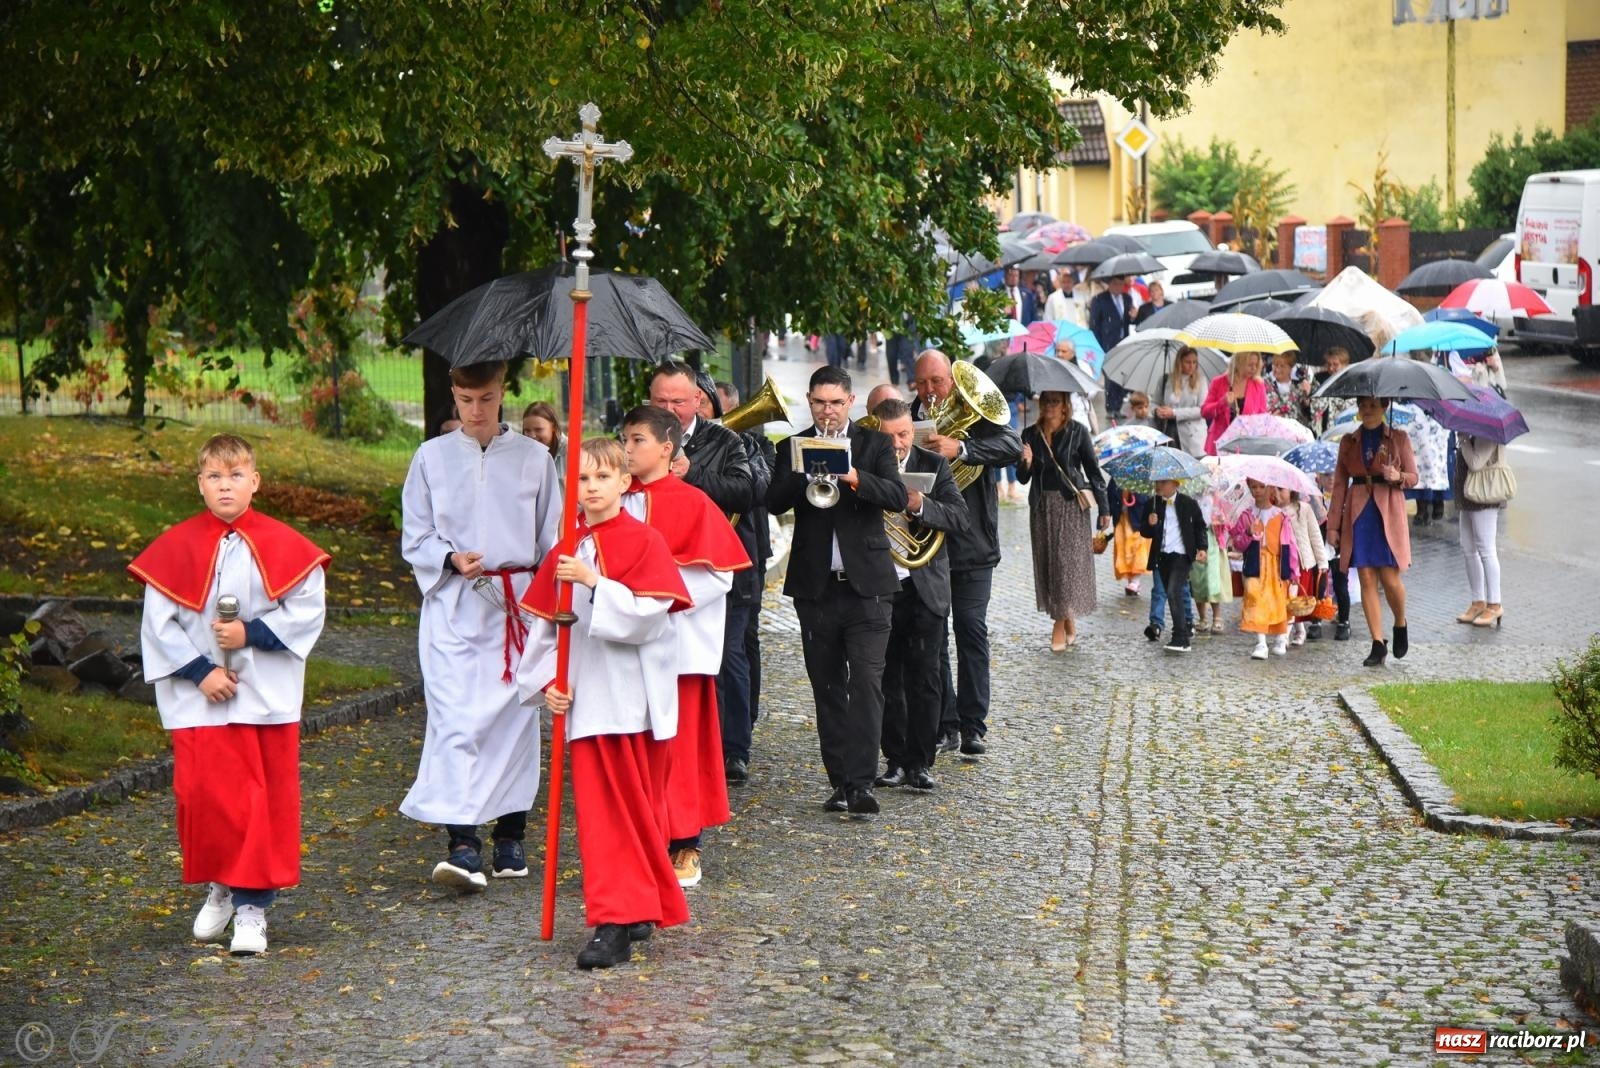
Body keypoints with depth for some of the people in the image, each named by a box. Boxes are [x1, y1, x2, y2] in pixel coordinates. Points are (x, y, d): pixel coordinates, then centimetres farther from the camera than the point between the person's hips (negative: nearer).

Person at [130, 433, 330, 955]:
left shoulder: (285, 546, -1)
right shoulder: (176, 548, -1)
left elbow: (307, 611, -3)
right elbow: (159, 624, -1)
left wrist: (251, 633, -15)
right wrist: (201, 671, -11)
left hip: (268, 697, 0)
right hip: (199, 698, 0)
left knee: (266, 802, 1)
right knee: (204, 796, -3)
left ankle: (251, 906, 9)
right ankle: (222, 886, 22)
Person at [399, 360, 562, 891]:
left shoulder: (533, 458, 5)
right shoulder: (432, 458, 6)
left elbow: (552, 538, 10)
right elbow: (415, 539, 8)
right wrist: (451, 559, -11)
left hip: (517, 604, 1)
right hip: (453, 607, -1)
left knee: (514, 717, 5)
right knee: (455, 718, -12)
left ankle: (511, 836, 18)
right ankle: (462, 844, -16)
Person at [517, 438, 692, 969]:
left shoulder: (645, 542, -5)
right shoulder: (565, 554, 10)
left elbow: (647, 615, -16)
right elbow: (542, 625, 11)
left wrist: (595, 583, -22)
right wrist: (547, 680, -2)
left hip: (635, 698, -5)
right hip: (585, 699, 5)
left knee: (637, 810, 0)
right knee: (600, 810, 3)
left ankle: (626, 916, 2)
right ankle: (626, 914, 10)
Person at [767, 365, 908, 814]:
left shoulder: (874, 444, 6)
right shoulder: (793, 449, 9)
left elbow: (897, 496, -9)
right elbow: (775, 502, -6)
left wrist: (854, 477, -25)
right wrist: (806, 473, -22)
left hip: (866, 582, -2)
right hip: (815, 586, 2)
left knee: (866, 683, -11)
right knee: (827, 688, 7)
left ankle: (861, 783, -13)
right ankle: (841, 781, 13)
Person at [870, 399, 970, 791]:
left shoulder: (933, 465, 3)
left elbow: (961, 517, -7)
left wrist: (921, 505, -24)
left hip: (925, 587, -1)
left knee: (924, 678, -1)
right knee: (887, 679, 6)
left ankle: (920, 763, 4)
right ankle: (896, 761, 14)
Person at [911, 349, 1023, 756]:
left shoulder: (974, 415, -1)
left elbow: (1013, 445, -18)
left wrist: (960, 448, -32)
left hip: (970, 543, -2)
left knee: (972, 631, -2)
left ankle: (973, 725, 3)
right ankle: (943, 724, 12)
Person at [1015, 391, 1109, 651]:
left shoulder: (1077, 431, -3)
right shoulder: (1031, 434, 5)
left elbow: (1093, 471, 0)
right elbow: (1023, 478, 8)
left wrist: (1103, 508, -2)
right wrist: (1025, 463, -15)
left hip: (1071, 505, -3)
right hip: (1042, 506, 4)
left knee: (1070, 561, -4)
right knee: (1047, 561, 5)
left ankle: (1062, 621, 3)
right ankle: (1067, 620, 16)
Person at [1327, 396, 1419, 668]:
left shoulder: (1399, 438, 6)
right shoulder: (1349, 441, 11)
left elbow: (1413, 477, 8)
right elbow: (1339, 483, 12)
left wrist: (1397, 477, -16)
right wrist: (1333, 525, 7)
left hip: (1388, 514, -2)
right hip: (1358, 514, 2)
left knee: (1390, 579, -6)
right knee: (1367, 580, -2)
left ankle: (1400, 624, 23)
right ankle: (1378, 644, 1)